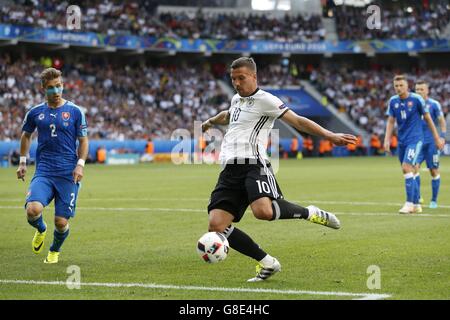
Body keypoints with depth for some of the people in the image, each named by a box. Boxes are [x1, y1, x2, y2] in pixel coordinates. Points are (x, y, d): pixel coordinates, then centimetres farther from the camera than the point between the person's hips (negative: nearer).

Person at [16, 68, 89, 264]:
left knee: (61, 222, -3)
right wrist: (22, 162, 19)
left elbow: (83, 141, 6)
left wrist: (80, 165, -7)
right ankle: (41, 230, 13)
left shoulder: (74, 111, 2)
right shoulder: (35, 112, 7)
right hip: (43, 172, 1)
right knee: (33, 210, -24)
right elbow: (26, 135, 24)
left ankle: (55, 251, 31)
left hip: (68, 174, -1)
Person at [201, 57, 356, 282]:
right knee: (216, 225, -12)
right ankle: (267, 263, 1)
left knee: (263, 211, -36)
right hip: (230, 169, 7)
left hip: (253, 164, -7)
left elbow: (298, 121, -4)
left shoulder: (264, 100, 2)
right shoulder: (236, 99, 25)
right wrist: (209, 122, 69)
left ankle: (310, 213, -5)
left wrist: (330, 136, -15)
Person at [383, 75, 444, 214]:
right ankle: (416, 204, 20)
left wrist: (437, 138, 3)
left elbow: (428, 119, 0)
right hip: (402, 140, 5)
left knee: (406, 168, -19)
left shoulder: (416, 99, -8)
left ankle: (409, 203, -17)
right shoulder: (393, 101, 4)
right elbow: (391, 121, 9)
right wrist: (387, 139, -2)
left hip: (415, 139, -5)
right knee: (409, 172, 10)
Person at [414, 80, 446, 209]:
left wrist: (442, 137, -11)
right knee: (415, 167, -13)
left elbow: (442, 122, 1)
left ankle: (434, 200, 14)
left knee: (434, 171, 3)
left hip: (431, 142, -2)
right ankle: (417, 197, -5)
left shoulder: (434, 104, -3)